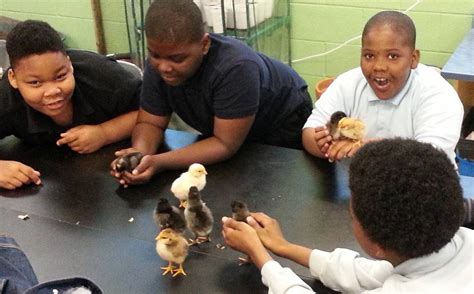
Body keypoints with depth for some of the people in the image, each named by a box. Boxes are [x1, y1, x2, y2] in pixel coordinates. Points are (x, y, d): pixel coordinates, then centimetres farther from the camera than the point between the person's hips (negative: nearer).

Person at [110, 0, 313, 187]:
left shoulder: (236, 68, -40)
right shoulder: (157, 64, -23)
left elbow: (225, 144, -36)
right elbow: (150, 123, -15)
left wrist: (160, 162, -46)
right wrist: (140, 154, -37)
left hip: (283, 125, -4)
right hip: (220, 131, 5)